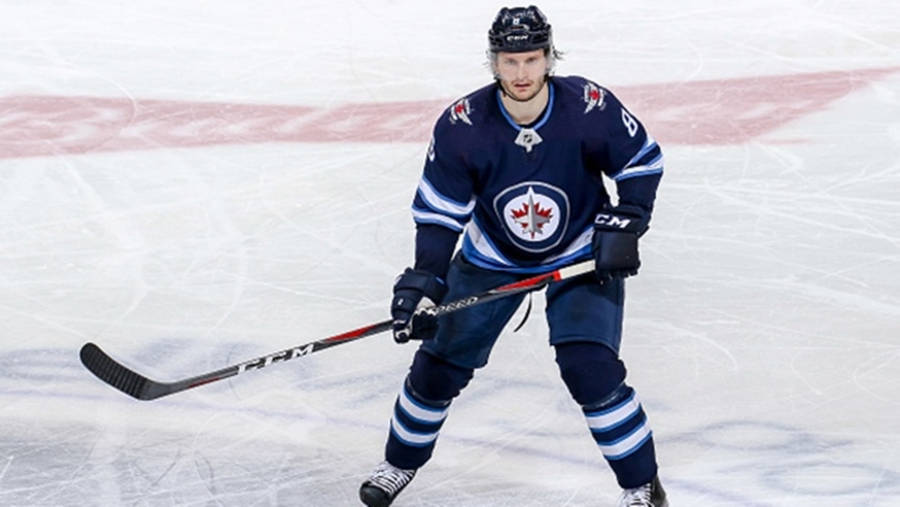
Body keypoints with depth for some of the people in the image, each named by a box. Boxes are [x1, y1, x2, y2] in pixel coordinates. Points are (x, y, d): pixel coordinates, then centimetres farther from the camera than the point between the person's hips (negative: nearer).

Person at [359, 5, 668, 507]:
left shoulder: (590, 107, -25)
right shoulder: (462, 126, -22)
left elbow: (644, 161, -9)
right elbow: (439, 212, -15)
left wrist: (624, 225, -18)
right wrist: (423, 281, -25)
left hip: (582, 255, -2)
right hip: (492, 258, 2)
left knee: (591, 369, -18)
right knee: (440, 364, 5)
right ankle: (400, 463, 32)